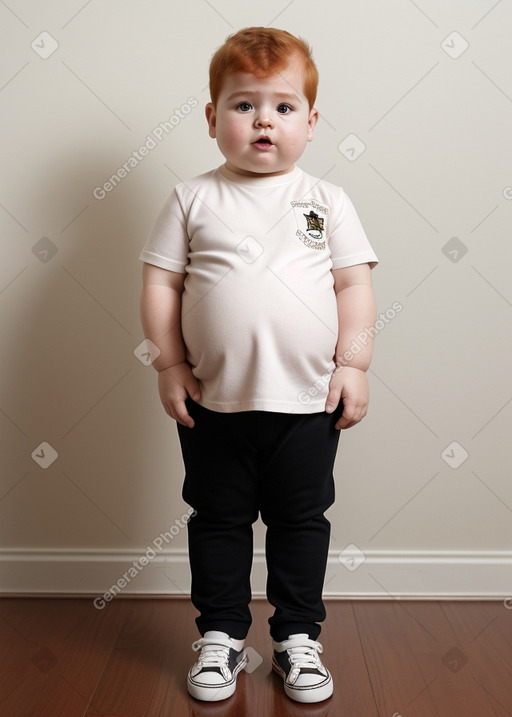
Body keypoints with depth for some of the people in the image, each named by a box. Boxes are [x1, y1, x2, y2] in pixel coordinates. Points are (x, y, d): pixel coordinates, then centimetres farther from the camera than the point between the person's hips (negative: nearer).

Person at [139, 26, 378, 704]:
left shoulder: (327, 201, 3)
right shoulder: (192, 199, 1)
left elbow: (354, 284, 3)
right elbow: (160, 283, 1)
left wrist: (353, 364, -4)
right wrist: (170, 365, -5)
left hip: (308, 401, 1)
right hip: (215, 402, 0)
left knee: (302, 521, 12)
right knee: (218, 520, 13)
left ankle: (298, 637, 31)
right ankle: (221, 635, 31)